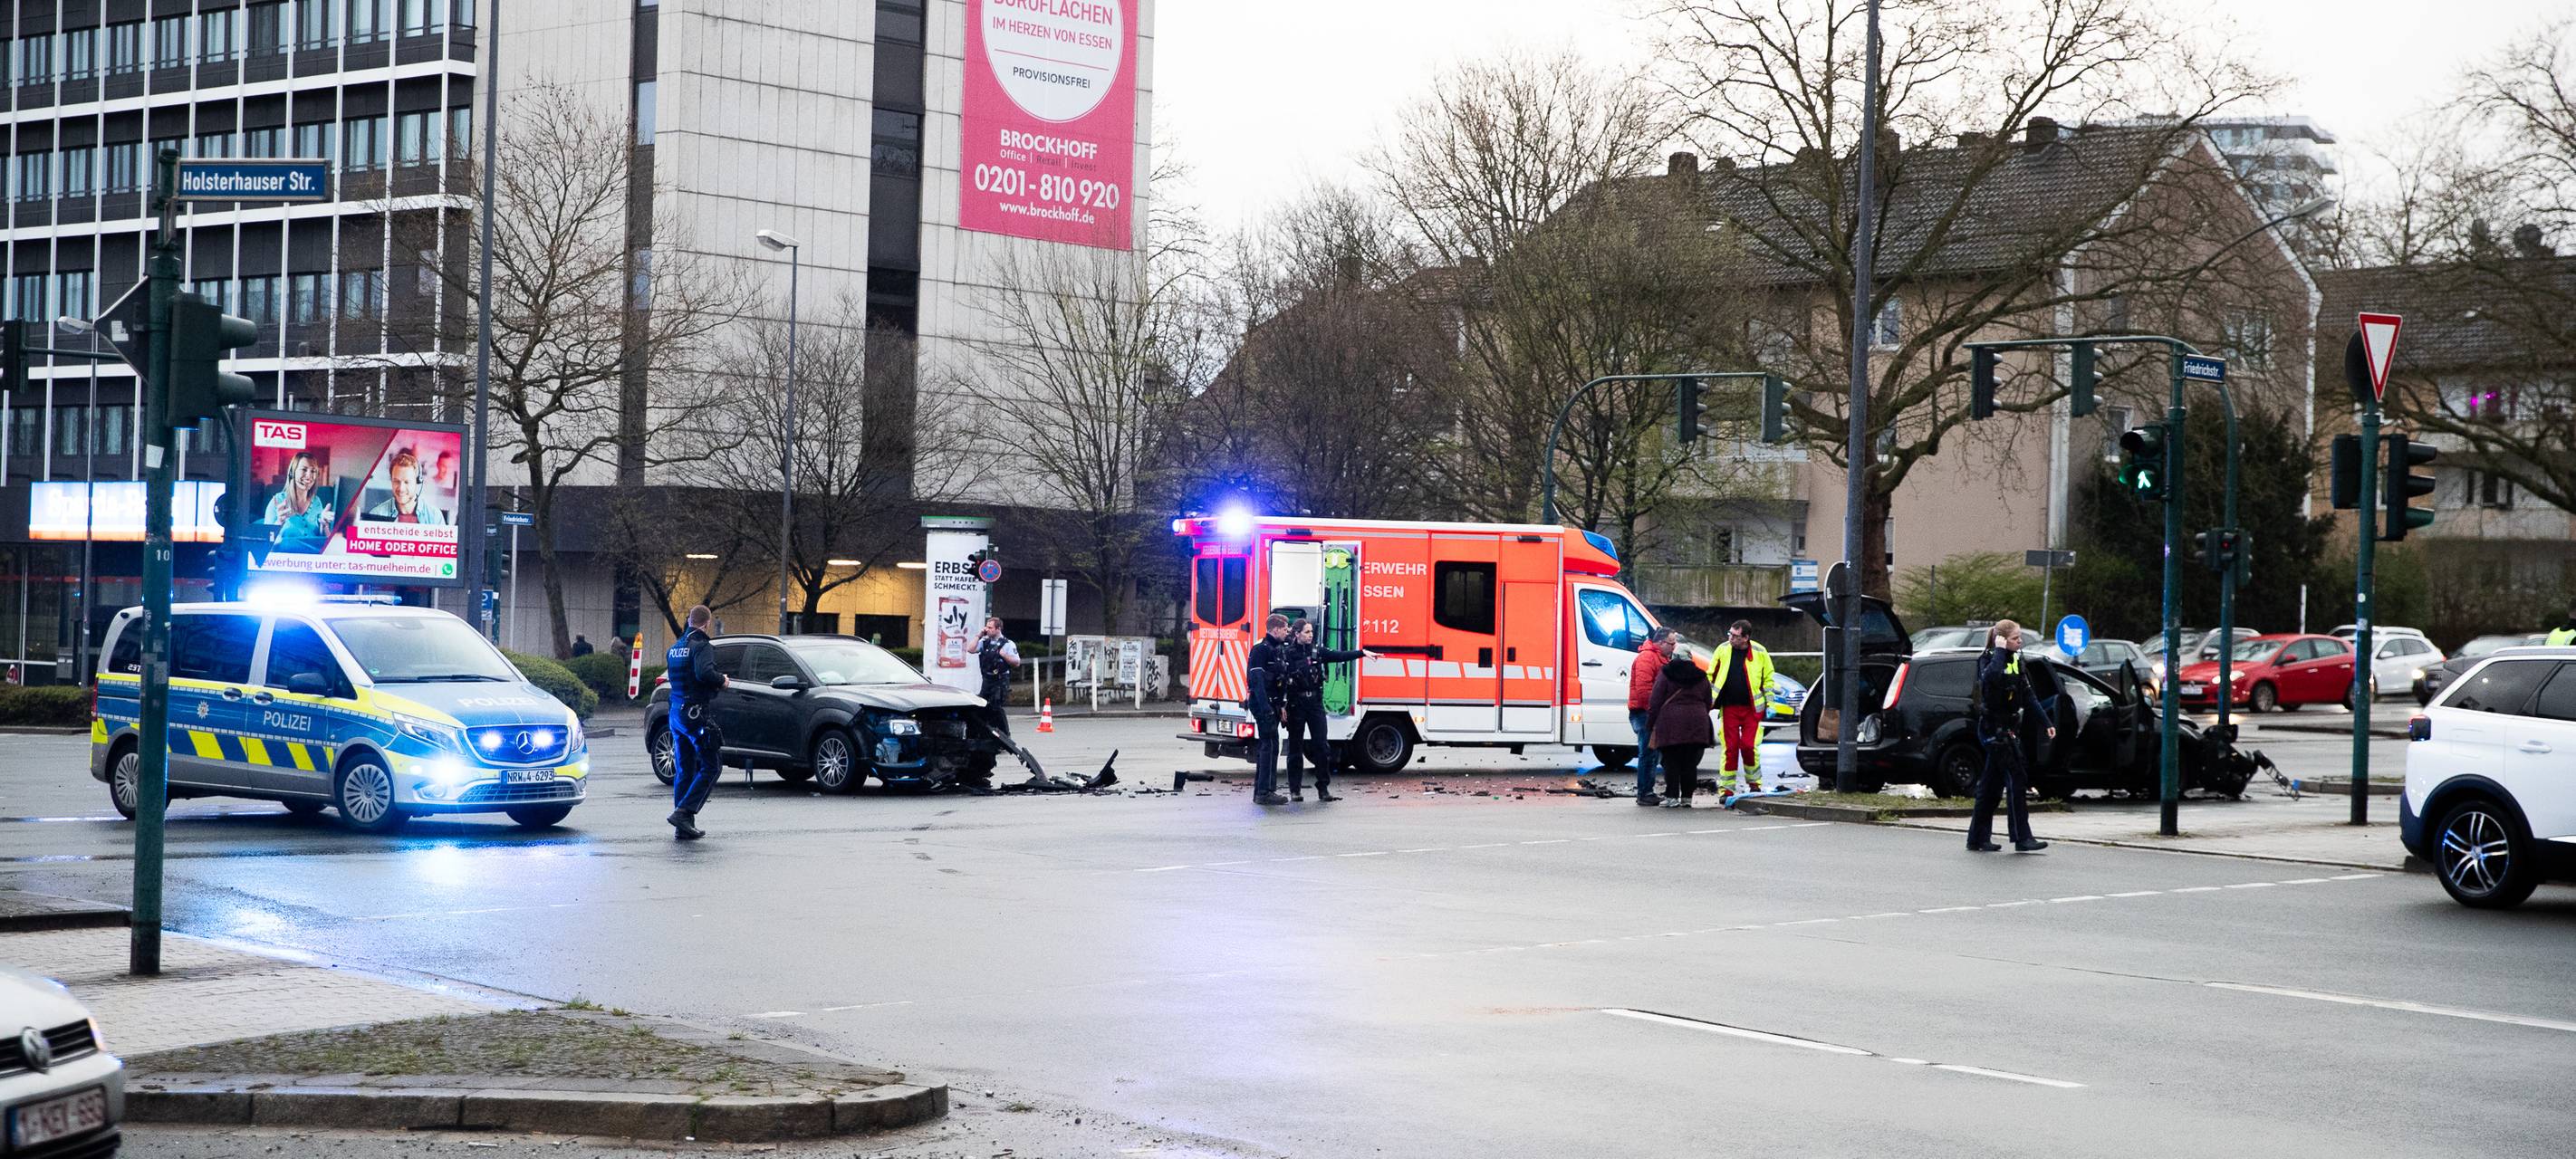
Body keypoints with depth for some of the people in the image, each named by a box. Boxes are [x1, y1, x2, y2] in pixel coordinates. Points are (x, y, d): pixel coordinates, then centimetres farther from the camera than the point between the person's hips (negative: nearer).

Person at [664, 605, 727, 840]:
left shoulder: (674, 648, 15)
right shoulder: (702, 646, -12)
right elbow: (704, 673, -28)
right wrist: (722, 681, -9)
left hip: (676, 713, 8)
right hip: (697, 713, -8)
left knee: (683, 770, 11)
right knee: (711, 767, -2)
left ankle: (683, 826, 10)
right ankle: (683, 812, -14)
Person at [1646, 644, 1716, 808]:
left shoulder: (1665, 674, 0)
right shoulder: (1701, 677, 13)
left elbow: (1655, 702, -4)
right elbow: (1707, 703, 17)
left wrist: (1651, 725, 2)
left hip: (1670, 724, -3)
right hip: (1696, 725, 3)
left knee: (1671, 762, 1)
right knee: (1690, 763, 8)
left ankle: (1672, 796, -2)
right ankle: (1687, 797, 7)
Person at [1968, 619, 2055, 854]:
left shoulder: (2016, 660, 13)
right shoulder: (1989, 660, -11)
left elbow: (2029, 696, 17)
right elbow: (1991, 677, -36)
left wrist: (2046, 722, 12)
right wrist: (2000, 651, -24)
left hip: (2009, 728, 8)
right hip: (1994, 728, -8)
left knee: (1992, 784, 10)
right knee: (2016, 780, -11)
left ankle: (1978, 839, 14)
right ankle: (2022, 838, -10)